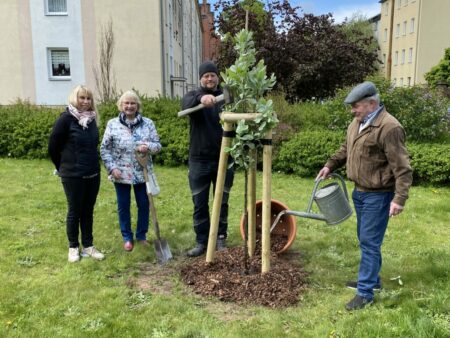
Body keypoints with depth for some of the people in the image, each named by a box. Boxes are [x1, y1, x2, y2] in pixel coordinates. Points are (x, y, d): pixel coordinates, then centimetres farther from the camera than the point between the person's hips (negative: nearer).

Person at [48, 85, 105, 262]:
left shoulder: (92, 118, 5)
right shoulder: (66, 118, -12)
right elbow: (53, 145, -7)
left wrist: (92, 165, 14)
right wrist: (62, 167, 2)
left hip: (93, 174, 5)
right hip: (73, 175, -5)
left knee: (88, 211, 13)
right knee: (74, 211, 8)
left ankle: (88, 246, 24)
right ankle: (73, 247, 24)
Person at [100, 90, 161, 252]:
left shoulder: (148, 123, 0)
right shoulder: (112, 124, -2)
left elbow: (158, 145, 0)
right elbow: (104, 148, -1)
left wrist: (148, 146, -22)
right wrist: (112, 167, -10)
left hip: (142, 173, 1)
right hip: (121, 174, -1)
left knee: (144, 205, 10)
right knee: (123, 206, 10)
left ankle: (141, 235, 28)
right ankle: (127, 237, 26)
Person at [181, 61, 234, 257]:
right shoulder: (194, 95, 2)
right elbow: (186, 105, -22)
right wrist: (200, 98, -45)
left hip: (223, 159, 0)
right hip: (199, 161, 0)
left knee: (222, 203, 10)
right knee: (200, 205, 8)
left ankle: (221, 239, 24)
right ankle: (202, 241, 21)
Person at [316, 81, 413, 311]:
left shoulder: (389, 128, -21)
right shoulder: (357, 123, 7)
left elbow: (402, 168, -22)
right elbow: (346, 149, 23)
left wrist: (399, 198, -25)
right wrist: (330, 165, 14)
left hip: (378, 195, -9)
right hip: (360, 191, 9)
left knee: (370, 243, -3)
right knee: (365, 240, 19)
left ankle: (365, 292, 8)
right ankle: (371, 279, 35)